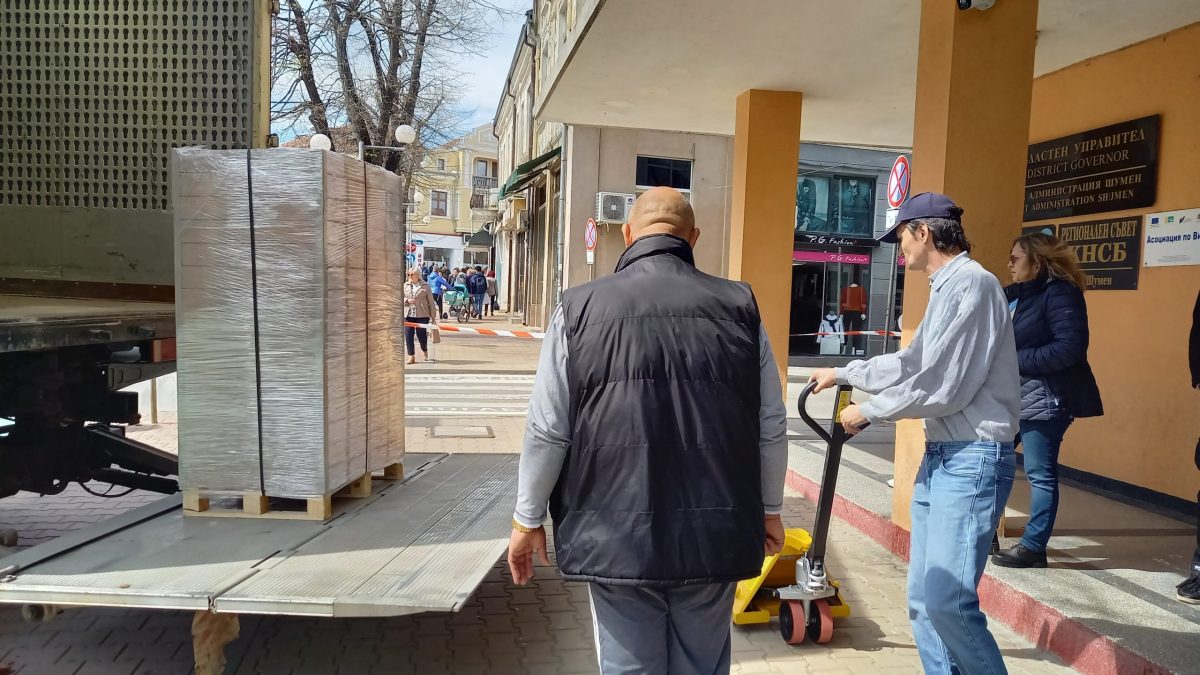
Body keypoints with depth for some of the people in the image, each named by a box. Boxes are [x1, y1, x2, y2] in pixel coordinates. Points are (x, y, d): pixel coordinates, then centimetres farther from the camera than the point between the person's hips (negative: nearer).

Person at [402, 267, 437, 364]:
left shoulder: (425, 286, 1)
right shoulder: (405, 285, 10)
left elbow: (431, 301, 2)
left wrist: (433, 315, 1)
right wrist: (407, 300, -10)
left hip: (422, 315, -3)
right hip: (408, 315, 3)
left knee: (421, 334, -1)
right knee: (408, 336, -1)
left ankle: (425, 351, 29)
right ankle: (411, 356, 10)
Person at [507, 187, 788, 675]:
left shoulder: (580, 308, -4)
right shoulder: (739, 306, 0)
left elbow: (548, 430, -3)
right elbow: (771, 426, 4)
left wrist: (528, 518, 10)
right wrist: (769, 510, 19)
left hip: (616, 537, -1)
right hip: (714, 535, 2)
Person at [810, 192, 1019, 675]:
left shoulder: (971, 282, -14)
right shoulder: (946, 288, 19)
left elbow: (943, 386, -19)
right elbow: (910, 363, 29)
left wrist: (868, 412, -7)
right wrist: (844, 374, 35)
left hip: (973, 459, -10)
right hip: (939, 456, 10)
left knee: (947, 598, -14)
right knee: (923, 599, 10)